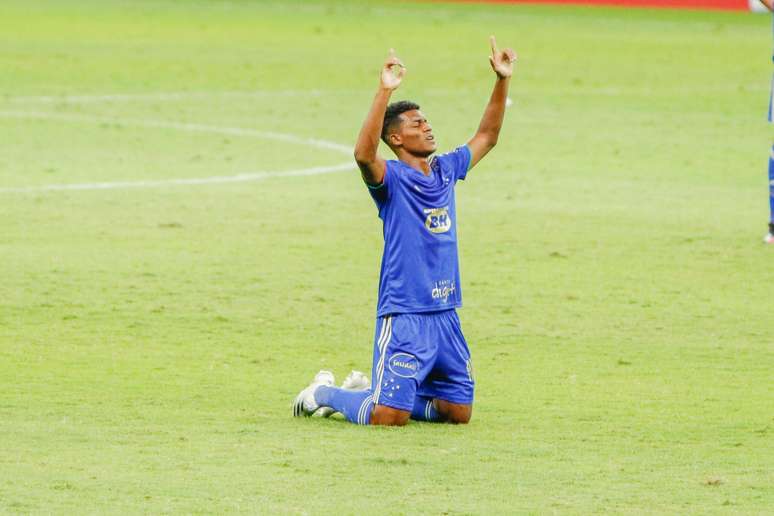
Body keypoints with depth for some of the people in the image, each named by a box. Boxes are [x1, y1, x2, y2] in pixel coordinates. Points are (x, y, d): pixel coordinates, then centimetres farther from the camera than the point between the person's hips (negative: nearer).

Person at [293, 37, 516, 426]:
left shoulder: (446, 170, 11)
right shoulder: (391, 177, -9)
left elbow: (486, 137, 24)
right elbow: (364, 153, -31)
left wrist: (502, 81, 15)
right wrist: (384, 92, -37)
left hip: (446, 316, 7)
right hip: (403, 317, -7)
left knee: (459, 412, 10)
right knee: (388, 417, -13)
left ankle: (369, 390, 29)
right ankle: (324, 392, 17)